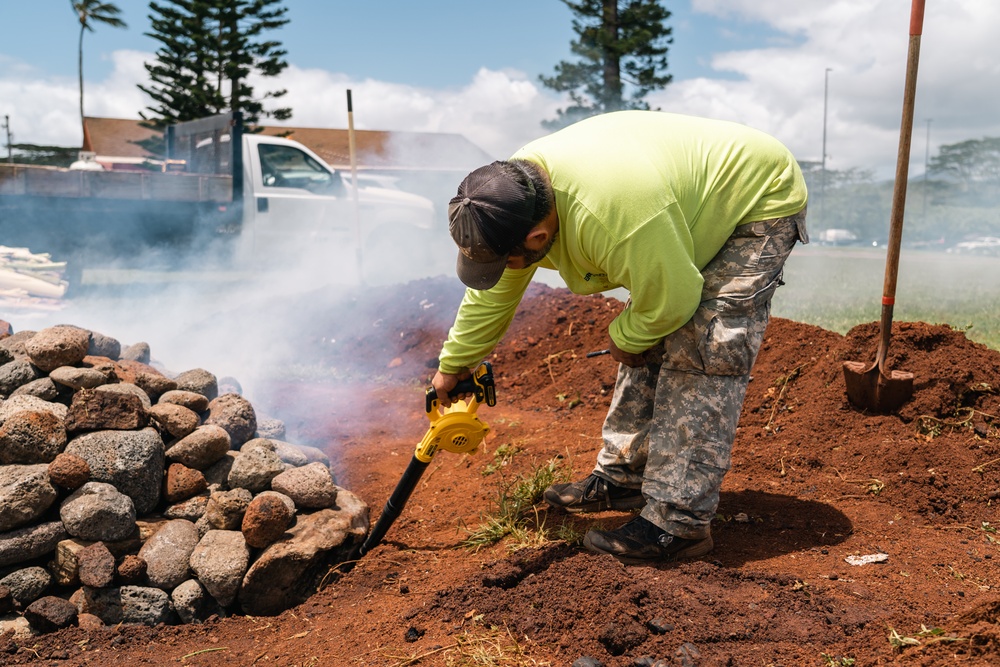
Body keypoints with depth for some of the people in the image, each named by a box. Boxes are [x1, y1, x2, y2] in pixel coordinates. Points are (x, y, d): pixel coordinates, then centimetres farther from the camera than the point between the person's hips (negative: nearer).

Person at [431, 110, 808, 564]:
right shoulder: (515, 189, -14)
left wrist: (623, 339, -9)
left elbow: (672, 300, -29)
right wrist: (452, 364, 11)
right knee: (648, 346, 9)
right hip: (697, 208, 8)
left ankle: (679, 522, -13)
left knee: (701, 354, -17)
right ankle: (621, 479, 21)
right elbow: (492, 293, 1)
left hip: (760, 201, -8)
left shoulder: (612, 213, -43)